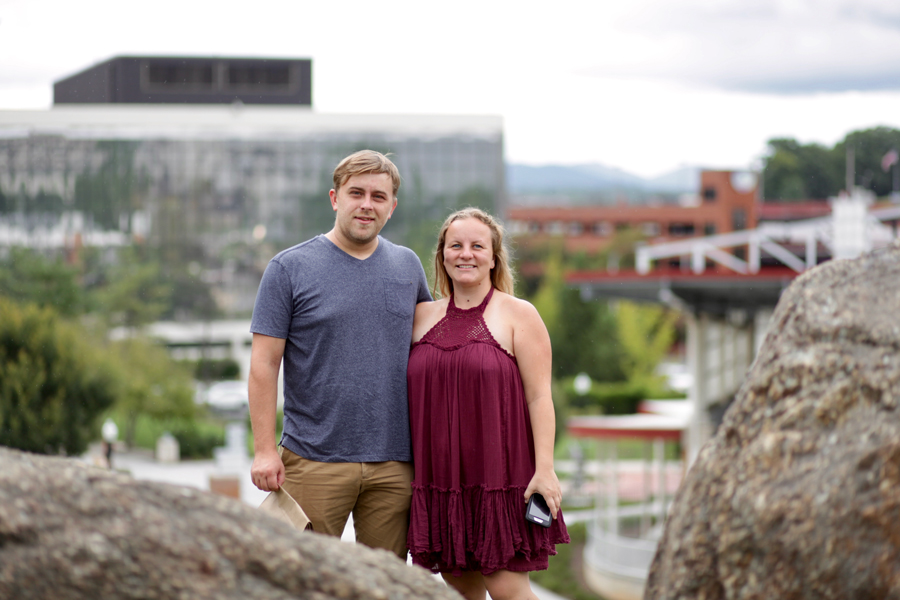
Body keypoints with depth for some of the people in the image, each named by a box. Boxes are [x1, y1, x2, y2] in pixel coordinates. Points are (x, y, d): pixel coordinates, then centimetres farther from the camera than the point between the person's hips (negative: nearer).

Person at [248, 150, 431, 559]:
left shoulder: (407, 266, 11)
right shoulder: (290, 268, -1)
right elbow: (264, 364, -4)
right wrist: (265, 449, -11)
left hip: (394, 463, 3)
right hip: (315, 461, -3)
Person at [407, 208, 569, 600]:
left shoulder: (518, 315, 0)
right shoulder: (423, 317, 12)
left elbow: (539, 397, -6)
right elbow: (411, 396, 18)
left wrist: (544, 468, -13)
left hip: (500, 475, -4)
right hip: (441, 477, 4)